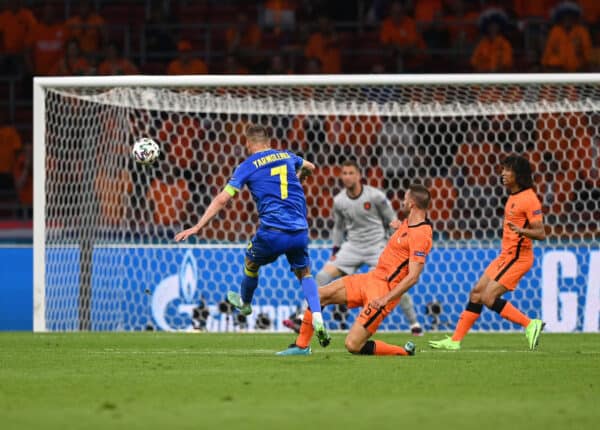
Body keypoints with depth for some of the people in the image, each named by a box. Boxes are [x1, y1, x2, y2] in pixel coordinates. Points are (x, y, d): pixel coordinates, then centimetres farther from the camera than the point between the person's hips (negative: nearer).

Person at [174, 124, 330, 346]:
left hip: (272, 232, -3)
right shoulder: (286, 157, 14)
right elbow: (309, 167, 38)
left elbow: (222, 199, -6)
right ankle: (317, 318, -1)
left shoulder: (248, 166, 1)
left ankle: (245, 302, 49)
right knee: (304, 273, 20)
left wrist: (199, 226, -5)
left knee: (251, 262, 26)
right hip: (299, 231, 3)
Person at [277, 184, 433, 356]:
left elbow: (413, 277, -26)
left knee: (353, 345, -15)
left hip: (385, 289, -10)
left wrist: (385, 299, -27)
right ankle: (301, 346, 18)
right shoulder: (408, 223, 7)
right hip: (371, 277, 10)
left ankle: (405, 352, 3)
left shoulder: (420, 235, -21)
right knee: (318, 295, 7)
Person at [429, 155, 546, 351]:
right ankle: (455, 340, 12)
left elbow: (540, 233, -21)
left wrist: (520, 231, -37)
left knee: (488, 298, -14)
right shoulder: (514, 196, 12)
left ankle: (530, 325, -6)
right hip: (505, 256, 10)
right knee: (476, 294, 8)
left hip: (517, 258, -10)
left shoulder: (529, 199, -17)